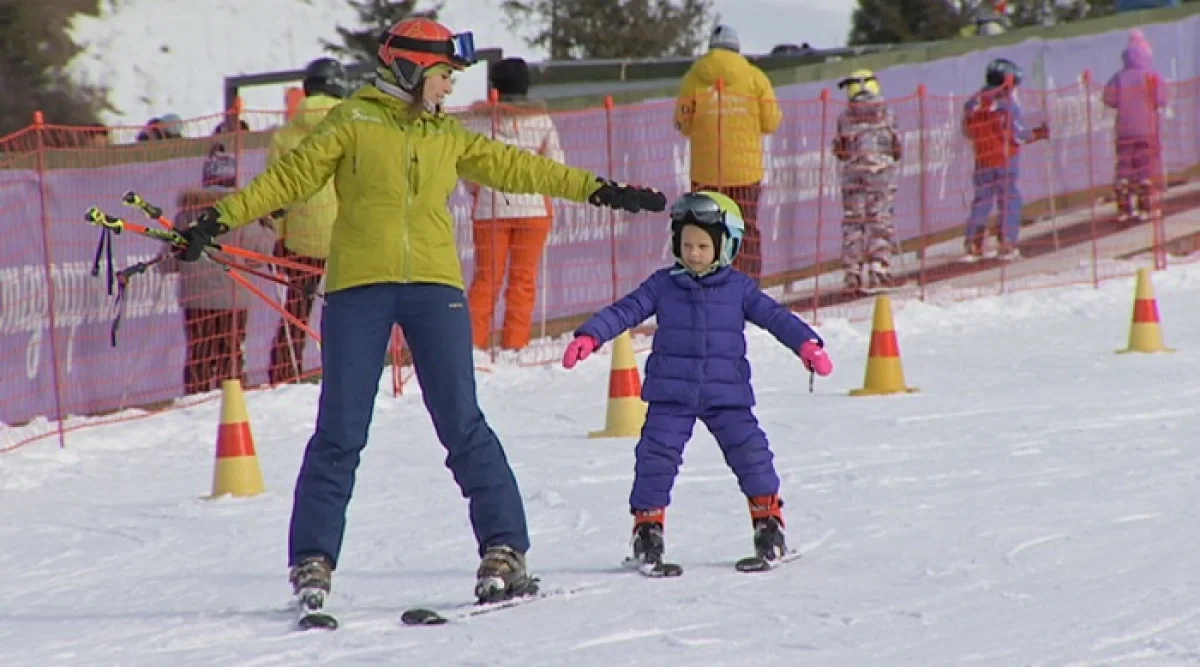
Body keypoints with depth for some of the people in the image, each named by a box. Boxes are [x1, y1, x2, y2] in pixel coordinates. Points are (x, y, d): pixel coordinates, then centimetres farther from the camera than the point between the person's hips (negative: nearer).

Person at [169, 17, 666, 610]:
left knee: (462, 424, -3)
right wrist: (221, 218, -9)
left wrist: (597, 189, 18)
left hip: (434, 287, 3)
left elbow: (514, 167, 20)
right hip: (358, 286, -3)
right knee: (341, 432, -3)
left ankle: (503, 550, 0)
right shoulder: (353, 122, 4)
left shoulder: (448, 137, 16)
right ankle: (312, 560, 4)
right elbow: (292, 176, 0)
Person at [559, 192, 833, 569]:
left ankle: (768, 519, 8)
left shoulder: (738, 288, 3)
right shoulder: (663, 285, 4)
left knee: (748, 449, -6)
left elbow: (774, 316, -1)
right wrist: (589, 337, -13)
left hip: (726, 392, 0)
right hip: (671, 392, 0)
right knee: (657, 454, -8)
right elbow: (625, 311, 0)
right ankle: (647, 524, 4)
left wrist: (807, 344, -15)